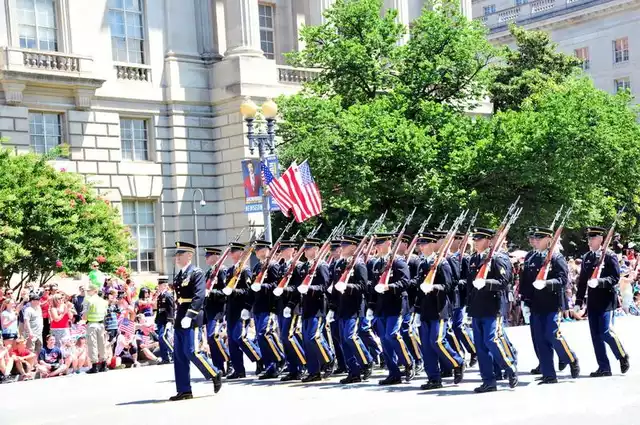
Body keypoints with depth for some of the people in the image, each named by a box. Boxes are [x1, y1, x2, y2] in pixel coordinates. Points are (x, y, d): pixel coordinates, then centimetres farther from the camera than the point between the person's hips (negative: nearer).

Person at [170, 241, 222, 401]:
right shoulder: (178, 276, 17)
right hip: (179, 320, 9)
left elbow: (199, 296, -17)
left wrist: (189, 316, -25)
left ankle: (215, 375, 8)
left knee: (191, 352, -10)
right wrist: (175, 318, 15)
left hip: (191, 320, -8)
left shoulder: (197, 273, -8)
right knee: (179, 355, 6)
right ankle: (184, 390, 10)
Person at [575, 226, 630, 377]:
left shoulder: (610, 256, -5)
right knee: (596, 336, 4)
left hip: (606, 301, -6)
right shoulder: (586, 257, 10)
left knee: (606, 333, -10)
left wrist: (599, 281, -26)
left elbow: (615, 278, -11)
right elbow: (582, 281, 12)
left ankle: (623, 357, 14)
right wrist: (579, 301, 9)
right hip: (592, 302, 6)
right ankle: (604, 367, 10)